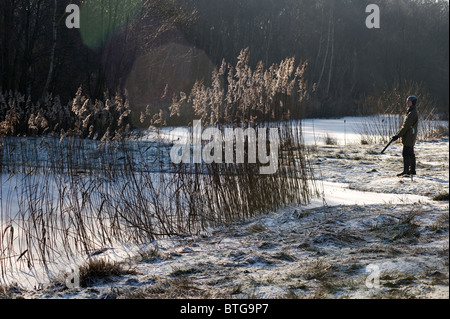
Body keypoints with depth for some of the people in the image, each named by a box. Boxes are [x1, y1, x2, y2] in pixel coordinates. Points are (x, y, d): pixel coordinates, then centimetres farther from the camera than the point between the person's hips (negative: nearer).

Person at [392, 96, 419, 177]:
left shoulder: (412, 114, -18)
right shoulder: (412, 112, 16)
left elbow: (406, 127, -22)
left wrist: (398, 135, -20)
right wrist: (398, 134, 21)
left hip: (409, 137, -11)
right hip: (411, 137, 11)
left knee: (406, 154, -13)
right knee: (410, 154, 18)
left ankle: (406, 172, -17)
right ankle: (412, 170, 28)